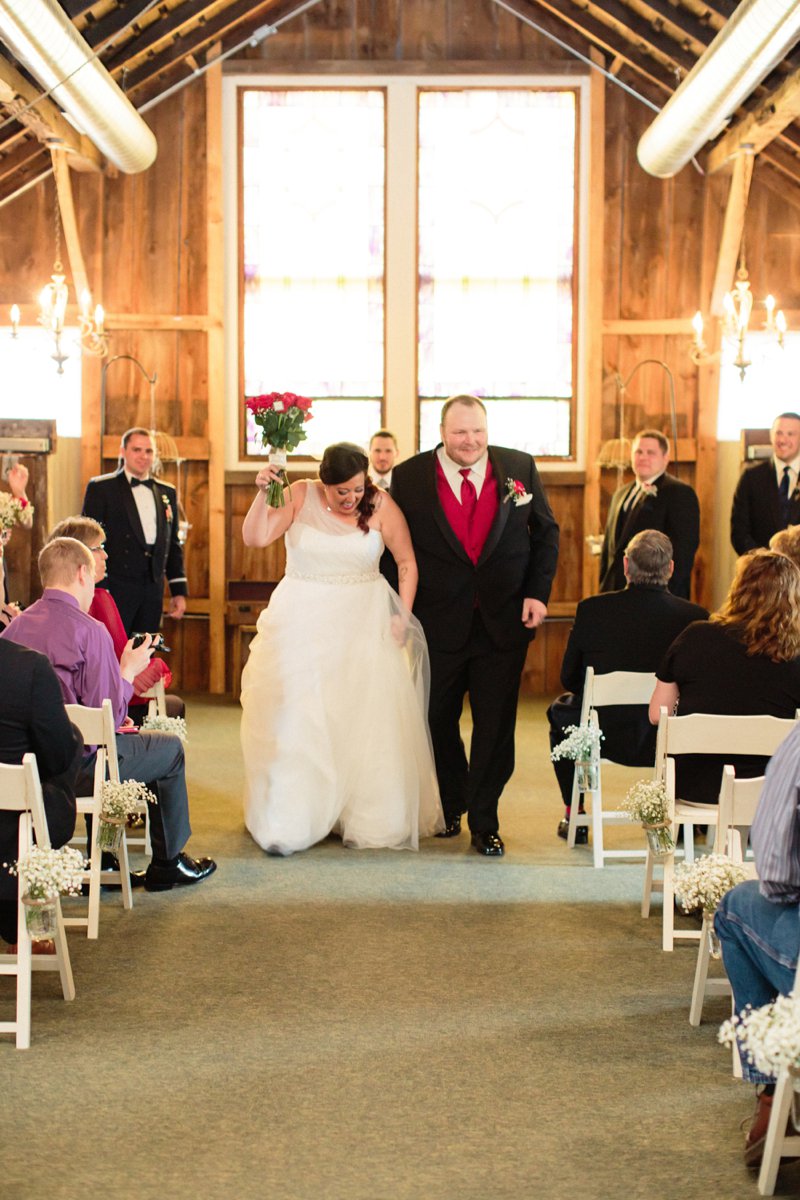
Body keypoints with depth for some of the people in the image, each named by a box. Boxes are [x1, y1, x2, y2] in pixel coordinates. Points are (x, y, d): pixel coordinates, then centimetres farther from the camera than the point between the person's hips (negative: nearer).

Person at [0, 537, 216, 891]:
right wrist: (128, 671, 0)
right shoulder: (89, 630, -19)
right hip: (75, 767, -7)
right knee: (171, 749, 15)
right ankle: (167, 862, 28)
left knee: (111, 742, 34)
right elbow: (110, 714, -18)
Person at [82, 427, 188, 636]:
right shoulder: (101, 488, 0)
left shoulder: (167, 492, 15)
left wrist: (179, 591, 12)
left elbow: (173, 544, 18)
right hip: (116, 587, -5)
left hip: (153, 589, 5)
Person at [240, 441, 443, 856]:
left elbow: (406, 562, 2)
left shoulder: (381, 505, -5)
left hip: (363, 624, 0)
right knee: (294, 720, -1)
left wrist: (402, 616, -5)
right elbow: (254, 538, -12)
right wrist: (262, 493, -24)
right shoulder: (300, 496, -5)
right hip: (302, 623, 0)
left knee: (367, 722, 1)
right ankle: (287, 824, 6)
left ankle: (370, 819, 15)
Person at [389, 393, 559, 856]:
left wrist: (538, 592, -3)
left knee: (496, 727, 6)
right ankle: (451, 807, 36)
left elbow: (546, 533, 8)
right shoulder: (409, 477, -5)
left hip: (505, 622, 1)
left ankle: (485, 823, 20)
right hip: (438, 623, 0)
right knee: (438, 722, 14)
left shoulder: (520, 468, -1)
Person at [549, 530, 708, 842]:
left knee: (560, 709, 32)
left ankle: (574, 816, 37)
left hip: (605, 737, -1)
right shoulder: (695, 617, -12)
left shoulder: (592, 609, -13)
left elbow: (569, 678, -1)